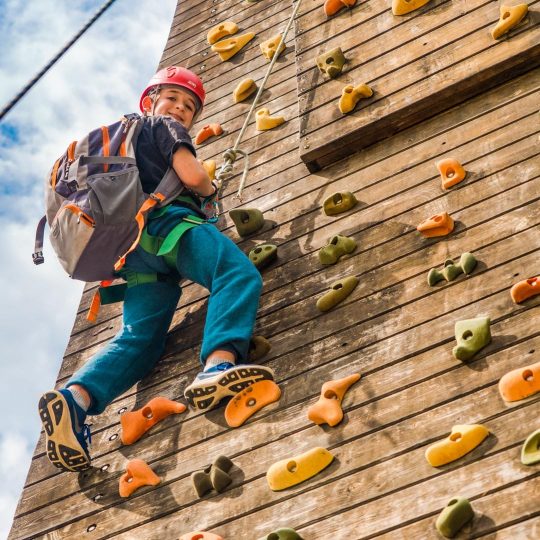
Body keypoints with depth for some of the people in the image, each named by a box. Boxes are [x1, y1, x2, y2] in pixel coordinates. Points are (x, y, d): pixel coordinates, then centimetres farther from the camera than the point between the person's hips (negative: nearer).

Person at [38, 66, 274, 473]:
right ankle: (218, 366, -56)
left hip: (131, 239, 8)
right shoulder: (164, 127, 15)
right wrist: (211, 189, 19)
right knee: (240, 275, -27)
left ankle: (74, 398, -32)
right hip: (167, 222, -8)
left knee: (139, 337, -5)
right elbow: (191, 176, -2)